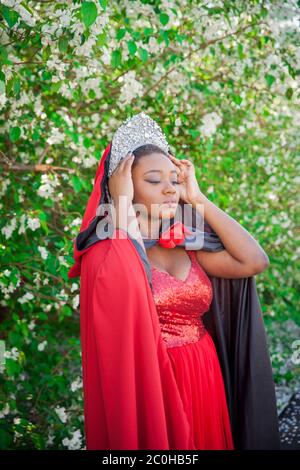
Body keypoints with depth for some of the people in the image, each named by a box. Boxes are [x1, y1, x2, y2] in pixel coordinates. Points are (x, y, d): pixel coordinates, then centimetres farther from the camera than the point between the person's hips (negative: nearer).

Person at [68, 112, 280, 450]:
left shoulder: (187, 244, 4)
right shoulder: (107, 251, -11)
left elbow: (255, 260, -8)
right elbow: (123, 282, -34)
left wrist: (198, 198, -4)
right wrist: (123, 205, -22)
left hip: (204, 380, 6)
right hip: (146, 384, -5)